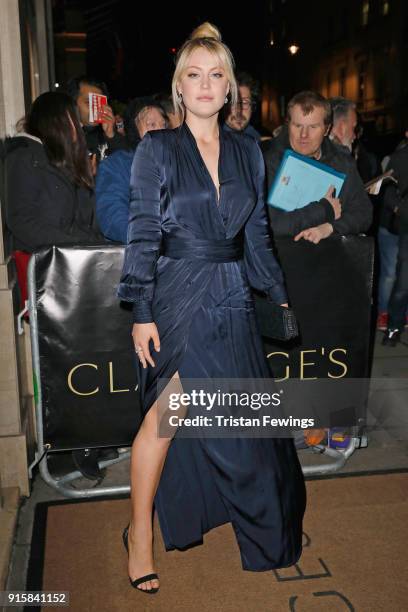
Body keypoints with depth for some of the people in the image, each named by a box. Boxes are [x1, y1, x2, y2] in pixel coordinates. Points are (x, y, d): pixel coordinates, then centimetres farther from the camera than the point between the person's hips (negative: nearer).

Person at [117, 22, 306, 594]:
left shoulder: (247, 151, 10)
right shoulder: (156, 149, -1)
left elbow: (257, 234, 15)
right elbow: (142, 234, -6)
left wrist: (280, 295, 14)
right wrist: (142, 312, -12)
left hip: (232, 300, 4)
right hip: (176, 299, -4)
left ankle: (267, 528, 33)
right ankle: (140, 531, 15)